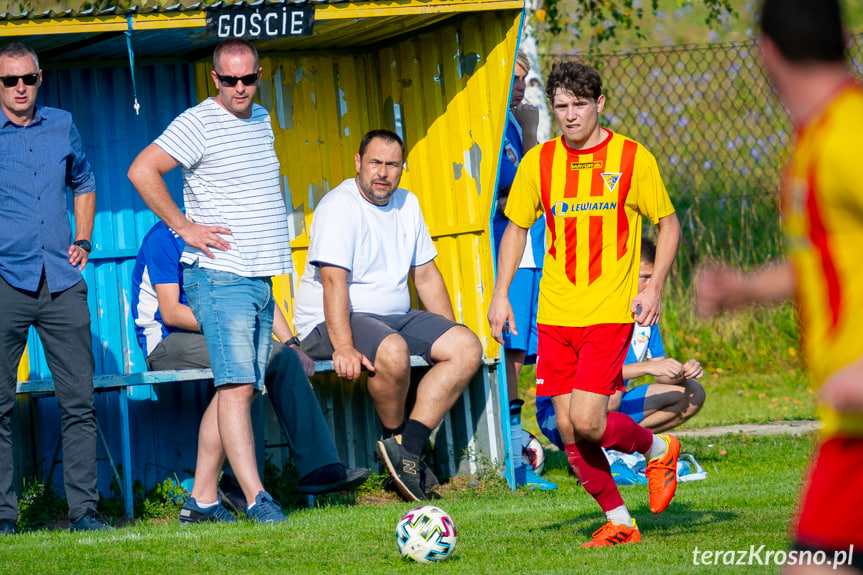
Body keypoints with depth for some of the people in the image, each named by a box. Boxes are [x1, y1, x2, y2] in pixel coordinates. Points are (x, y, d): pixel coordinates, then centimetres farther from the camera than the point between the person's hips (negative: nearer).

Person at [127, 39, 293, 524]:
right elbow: (142, 170, -15)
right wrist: (184, 226, -14)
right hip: (221, 276, -8)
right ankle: (256, 498, -19)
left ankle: (203, 500, 11)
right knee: (237, 387, -14)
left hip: (261, 280, 8)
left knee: (239, 389, 7)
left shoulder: (261, 119, 16)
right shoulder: (199, 124, -9)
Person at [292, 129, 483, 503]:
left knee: (468, 348, -11)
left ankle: (408, 446, -18)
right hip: (332, 323, -8)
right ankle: (395, 439, -10)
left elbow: (426, 275, 19)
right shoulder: (340, 206, -13)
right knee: (393, 350, -37)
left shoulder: (407, 205, 13)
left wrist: (449, 337, 11)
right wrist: (343, 347, -34)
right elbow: (333, 281, -23)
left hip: (395, 317, 8)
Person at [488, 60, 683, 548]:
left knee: (588, 422, -15)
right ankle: (619, 522, 17)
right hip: (555, 315, 4)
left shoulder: (632, 158, -3)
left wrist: (654, 288, -8)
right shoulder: (538, 162, 5)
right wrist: (501, 295, 7)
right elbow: (516, 229, 16)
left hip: (610, 312, -4)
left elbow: (668, 224, 4)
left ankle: (658, 448, 15)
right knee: (568, 430, 1)